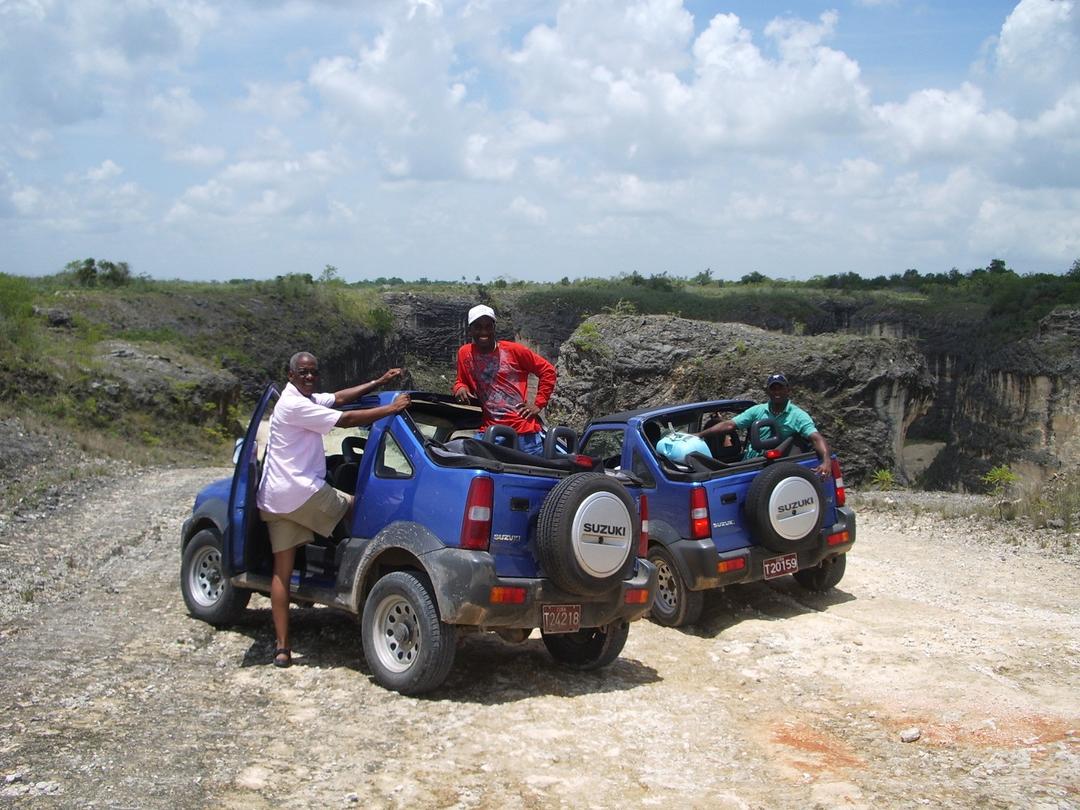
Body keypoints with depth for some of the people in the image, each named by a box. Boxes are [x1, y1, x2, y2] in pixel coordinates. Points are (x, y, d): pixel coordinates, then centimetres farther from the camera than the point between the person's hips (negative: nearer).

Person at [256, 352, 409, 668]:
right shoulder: (295, 405, -14)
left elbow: (339, 398, 22)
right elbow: (346, 419, -18)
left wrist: (379, 382, 19)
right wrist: (392, 408, -13)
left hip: (273, 499, 10)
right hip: (302, 491, -10)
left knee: (282, 570, 4)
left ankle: (281, 646, 3)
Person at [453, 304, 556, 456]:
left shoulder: (513, 350, -2)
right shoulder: (465, 353, 6)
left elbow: (547, 371, 6)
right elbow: (461, 381, 23)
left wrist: (538, 404, 1)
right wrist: (460, 388, -1)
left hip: (525, 431, -1)